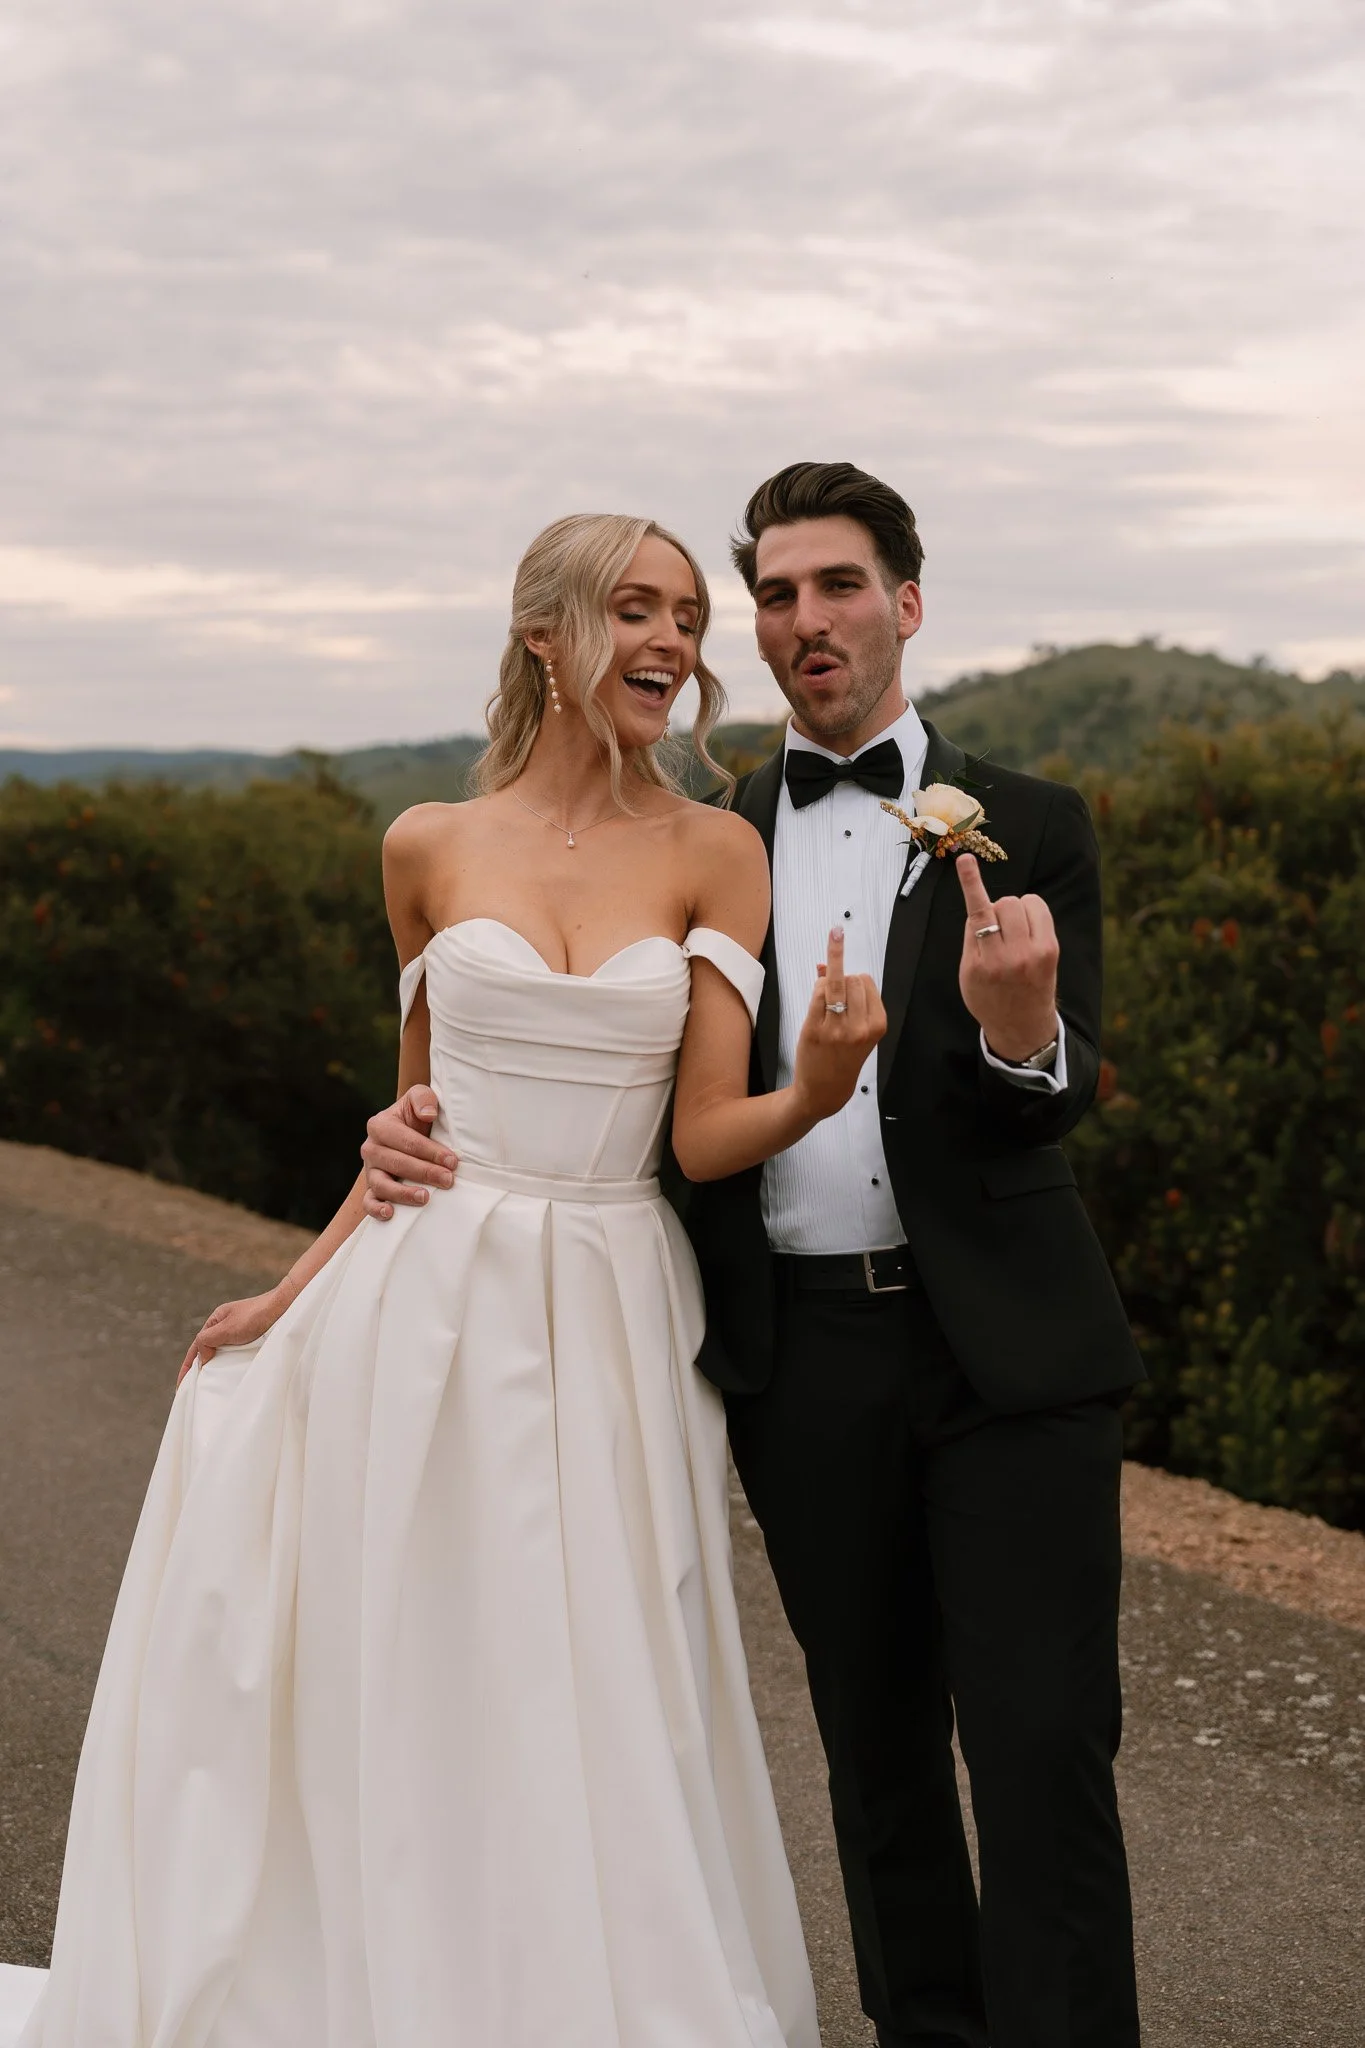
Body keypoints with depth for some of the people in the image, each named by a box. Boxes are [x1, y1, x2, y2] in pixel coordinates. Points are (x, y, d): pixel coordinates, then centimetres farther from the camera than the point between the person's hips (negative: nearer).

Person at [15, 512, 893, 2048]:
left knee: (595, 1722, 4)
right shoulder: (431, 850, 4)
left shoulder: (715, 854, 0)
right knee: (408, 1701, 7)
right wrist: (294, 1295, 12)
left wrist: (818, 1086, -25)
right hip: (426, 1310, 1)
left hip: (612, 1327, -1)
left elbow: (707, 1136, -5)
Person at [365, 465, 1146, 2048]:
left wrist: (1021, 1032, -29)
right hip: (804, 1357, 3)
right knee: (875, 1743, 13)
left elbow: (1058, 1103, -5)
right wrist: (433, 1130, -4)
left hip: (1002, 1349, -2)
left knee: (1044, 1752, -6)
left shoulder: (1025, 830, 4)